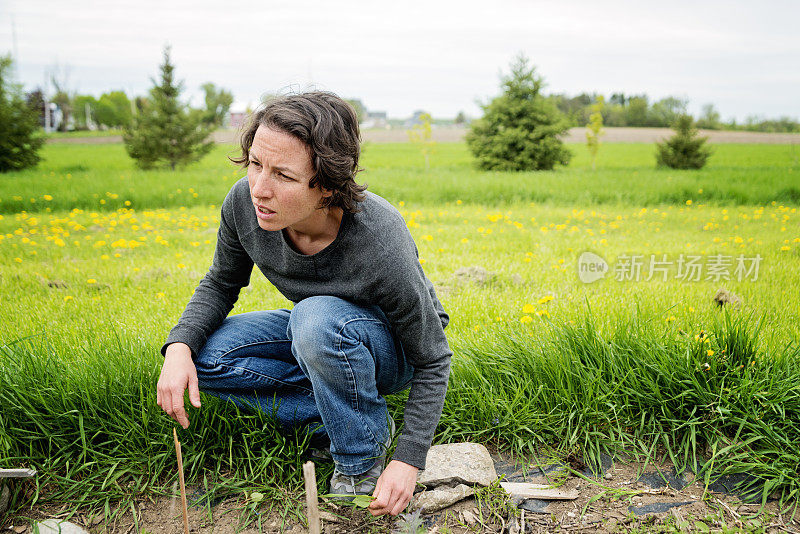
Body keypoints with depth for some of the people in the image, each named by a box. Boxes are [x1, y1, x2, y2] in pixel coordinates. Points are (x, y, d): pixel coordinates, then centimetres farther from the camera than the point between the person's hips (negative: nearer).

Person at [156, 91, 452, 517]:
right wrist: (179, 345, -22)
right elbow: (221, 283, -3)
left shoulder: (381, 248, -37)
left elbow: (433, 361, -22)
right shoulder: (244, 203, -23)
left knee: (317, 318, -38)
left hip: (391, 347, -5)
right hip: (317, 331, 5)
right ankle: (341, 405, -5)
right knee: (202, 354, -15)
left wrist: (409, 460, -28)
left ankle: (362, 462, -14)